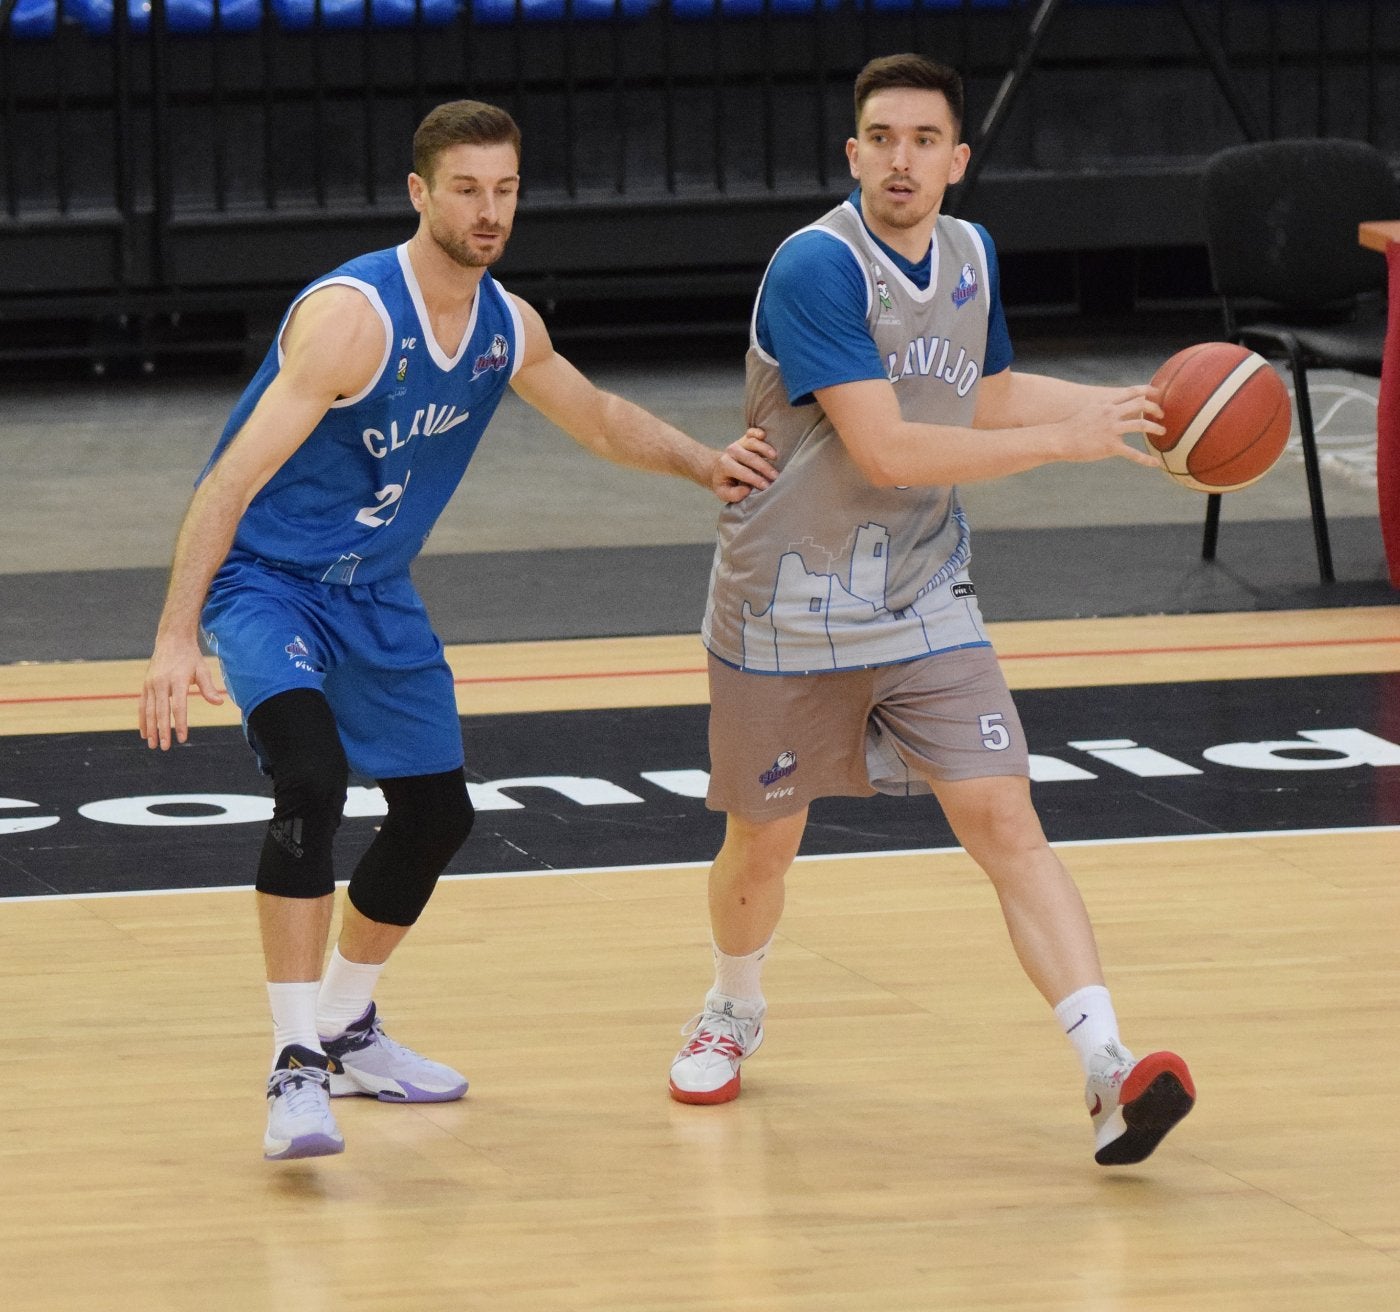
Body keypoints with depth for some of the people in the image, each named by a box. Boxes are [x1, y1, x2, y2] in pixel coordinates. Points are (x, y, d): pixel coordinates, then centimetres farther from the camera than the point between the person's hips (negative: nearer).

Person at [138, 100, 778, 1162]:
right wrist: (178, 638, -38)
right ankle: (297, 1069, -25)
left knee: (437, 814, 14)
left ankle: (348, 1028, 36)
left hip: (375, 594, 8)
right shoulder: (354, 316, -27)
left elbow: (600, 418, 19)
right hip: (264, 581, -8)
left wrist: (705, 465, 1)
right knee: (312, 784, -29)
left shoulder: (506, 328, -2)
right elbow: (232, 478, -31)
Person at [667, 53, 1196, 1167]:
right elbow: (887, 450, -28)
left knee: (1005, 819, -12)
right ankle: (734, 1013, 44)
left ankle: (1110, 1074, -21)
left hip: (924, 604, 4)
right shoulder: (818, 267, -22)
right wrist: (1065, 439, -26)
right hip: (788, 609, -4)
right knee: (761, 845, 13)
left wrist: (1131, 403, 6)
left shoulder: (971, 255, 2)